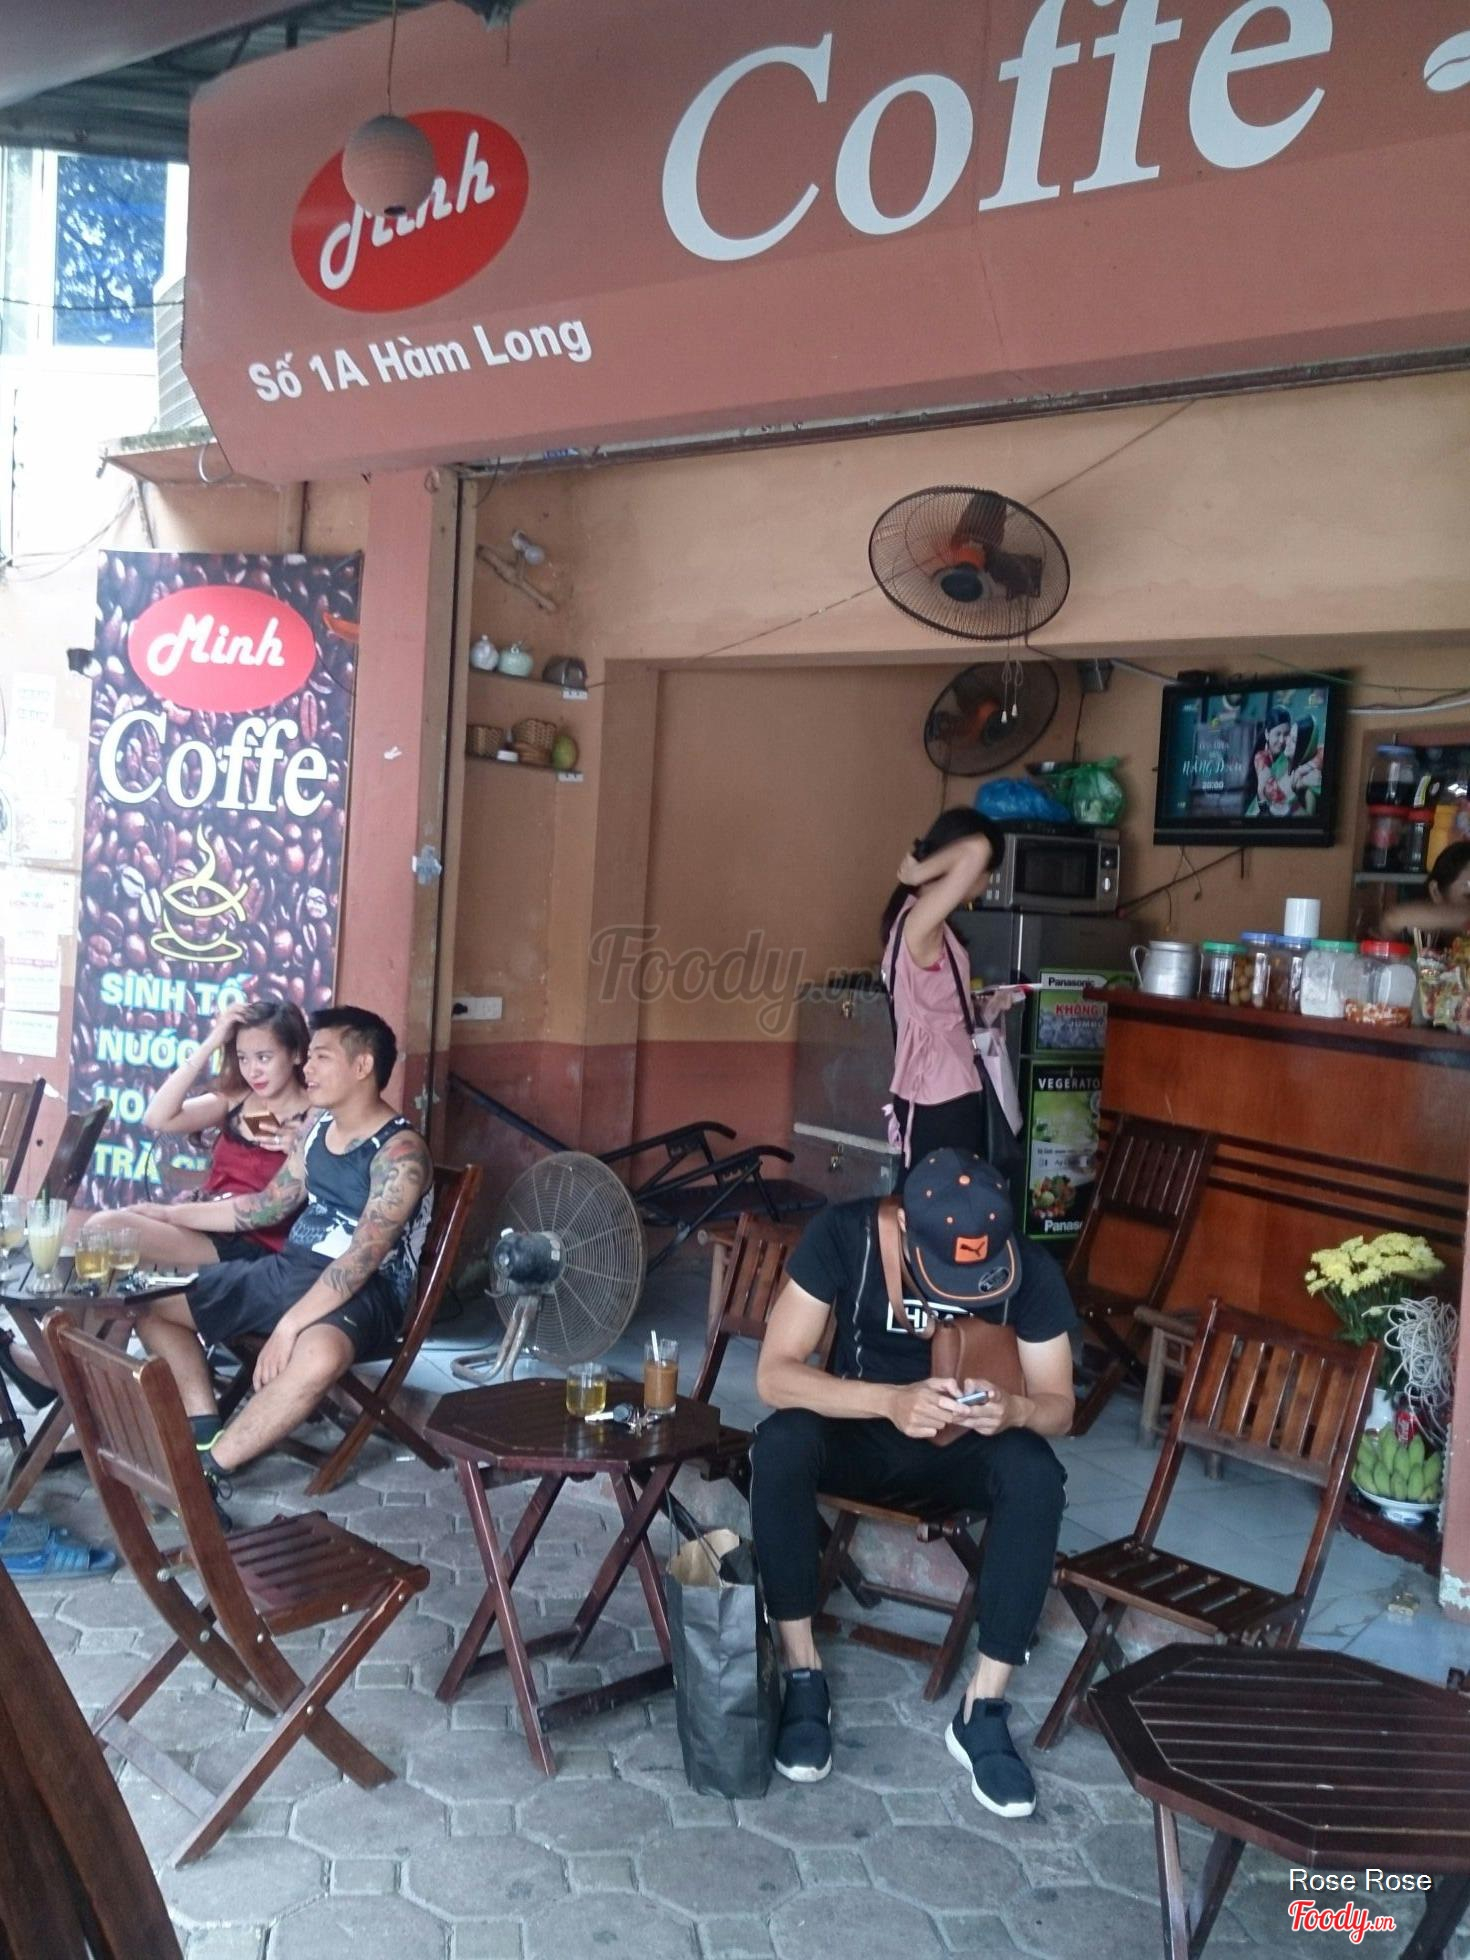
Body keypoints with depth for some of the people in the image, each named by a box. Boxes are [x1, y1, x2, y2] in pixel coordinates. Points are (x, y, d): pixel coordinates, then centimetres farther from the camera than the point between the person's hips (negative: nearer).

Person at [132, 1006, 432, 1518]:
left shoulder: (400, 1152, -17)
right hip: (286, 1268, 9)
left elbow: (363, 1257, -26)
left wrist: (289, 1325, -34)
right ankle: (208, 1437, -4)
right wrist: (169, 1213, 16)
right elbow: (269, 1206, 19)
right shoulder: (317, 1128, 9)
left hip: (363, 1290, -9)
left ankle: (206, 1471, -22)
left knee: (317, 1354, -42)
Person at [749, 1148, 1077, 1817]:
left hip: (960, 1450, 1)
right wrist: (891, 1401, -43)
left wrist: (1015, 1410, -35)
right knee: (780, 1446, -33)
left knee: (1036, 1474, -31)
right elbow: (774, 1375, -26)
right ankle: (803, 1672, -17)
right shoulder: (841, 1234, -23)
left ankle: (983, 1708, -18)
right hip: (857, 1431, -1)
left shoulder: (1031, 1272, -19)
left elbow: (1059, 1406, -10)